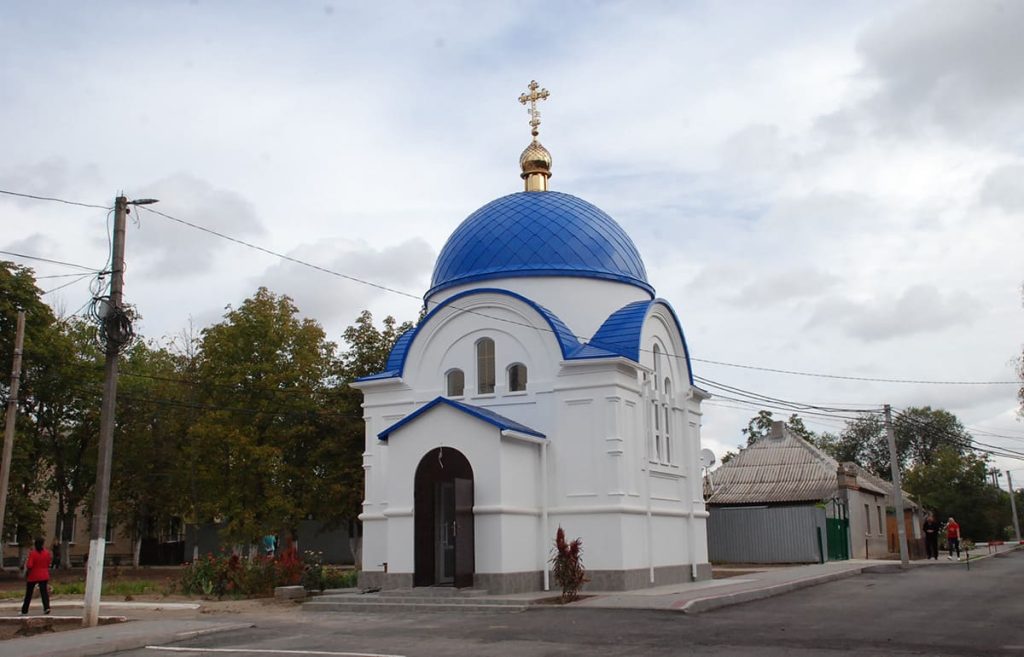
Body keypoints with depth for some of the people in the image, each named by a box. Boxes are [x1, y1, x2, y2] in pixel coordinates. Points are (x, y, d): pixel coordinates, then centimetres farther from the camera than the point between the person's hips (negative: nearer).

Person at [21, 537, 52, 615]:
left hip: (33, 576, -2)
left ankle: (24, 610, 19)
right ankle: (46, 607, -16)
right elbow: (48, 563, 6)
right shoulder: (46, 553, -2)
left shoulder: (32, 553, -13)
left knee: (28, 594, 11)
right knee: (44, 592, 0)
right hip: (44, 576, 2)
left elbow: (29, 566, -18)